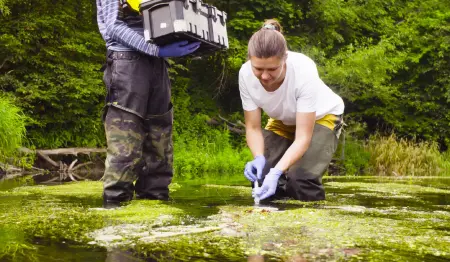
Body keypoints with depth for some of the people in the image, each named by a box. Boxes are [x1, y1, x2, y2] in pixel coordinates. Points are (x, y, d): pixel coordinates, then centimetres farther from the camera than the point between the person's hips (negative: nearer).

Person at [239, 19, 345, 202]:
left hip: (321, 117, -4)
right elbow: (253, 127, -19)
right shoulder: (246, 74, -30)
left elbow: (303, 137, -38)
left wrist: (277, 171, -52)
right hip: (282, 121, 4)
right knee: (261, 179, -14)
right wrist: (259, 158, -39)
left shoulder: (303, 70, -40)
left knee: (301, 180, -25)